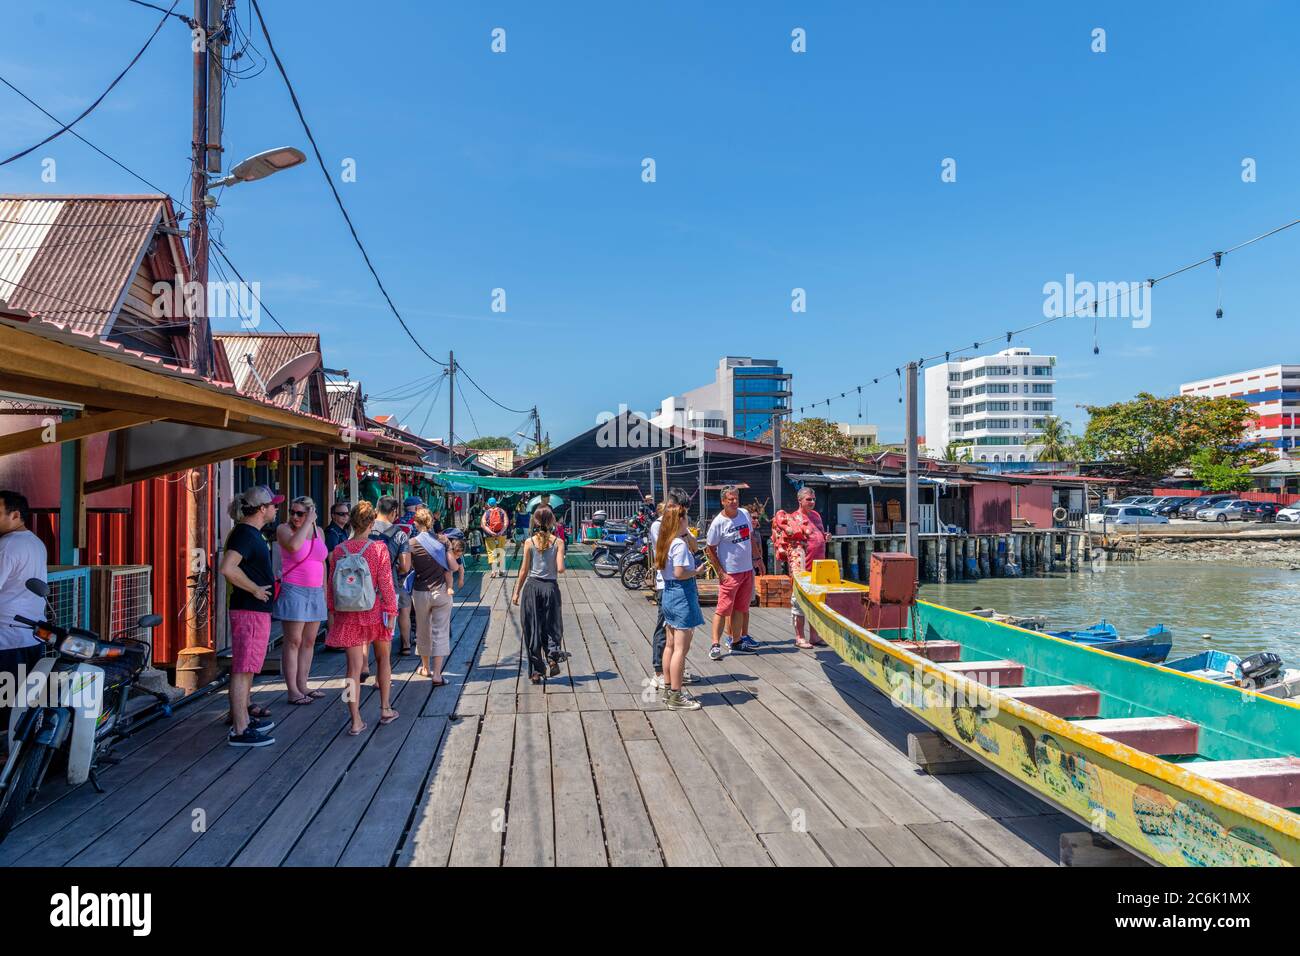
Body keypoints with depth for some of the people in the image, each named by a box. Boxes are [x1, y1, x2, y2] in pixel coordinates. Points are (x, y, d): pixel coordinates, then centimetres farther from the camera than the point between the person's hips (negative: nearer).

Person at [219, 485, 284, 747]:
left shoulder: (251, 532, 14)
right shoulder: (245, 534, -18)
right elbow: (227, 568, -31)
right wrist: (255, 589, -21)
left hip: (257, 610, 10)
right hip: (250, 610, -10)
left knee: (247, 667, 19)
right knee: (243, 669, -6)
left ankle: (243, 715, 31)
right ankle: (240, 730, -1)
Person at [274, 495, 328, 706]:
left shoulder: (318, 531, 11)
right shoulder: (284, 529, -5)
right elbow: (293, 546, -29)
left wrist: (325, 591, 16)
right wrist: (308, 523, -19)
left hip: (315, 593, 6)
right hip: (293, 591, -6)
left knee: (309, 641, 9)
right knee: (293, 642, -4)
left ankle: (302, 685, 18)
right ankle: (292, 691, 0)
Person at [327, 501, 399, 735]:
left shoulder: (339, 550, -2)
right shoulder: (378, 548, -11)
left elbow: (332, 584, 3)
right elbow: (385, 583, -11)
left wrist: (334, 611, 13)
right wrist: (391, 611, -4)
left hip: (348, 614, 2)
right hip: (375, 611, -2)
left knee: (354, 667, 4)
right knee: (383, 659, 19)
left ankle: (356, 721, 2)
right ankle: (385, 710, 28)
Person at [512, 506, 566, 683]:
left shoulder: (529, 542, -2)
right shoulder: (558, 542, -4)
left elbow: (524, 571, -1)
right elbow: (560, 569, -11)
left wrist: (516, 592, 7)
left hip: (532, 586, 0)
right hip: (550, 587, 0)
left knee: (532, 629, 7)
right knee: (551, 625, 14)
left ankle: (536, 671, 9)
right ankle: (553, 657, -11)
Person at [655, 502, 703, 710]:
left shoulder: (666, 542, 9)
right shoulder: (680, 544, -18)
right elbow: (680, 573, -25)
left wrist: (688, 536, 12)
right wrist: (697, 571, -10)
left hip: (668, 594, 10)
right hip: (682, 594, -10)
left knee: (670, 645, 16)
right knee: (681, 648, -5)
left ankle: (668, 689, 26)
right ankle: (675, 697, -1)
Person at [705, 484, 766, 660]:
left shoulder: (745, 514, 6)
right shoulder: (718, 522, -13)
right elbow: (709, 549, -10)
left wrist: (758, 558, 16)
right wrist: (720, 573, -13)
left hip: (747, 570, 7)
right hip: (730, 573, -6)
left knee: (740, 608, 14)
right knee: (724, 609, -7)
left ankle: (736, 640, 24)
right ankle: (716, 644, -2)